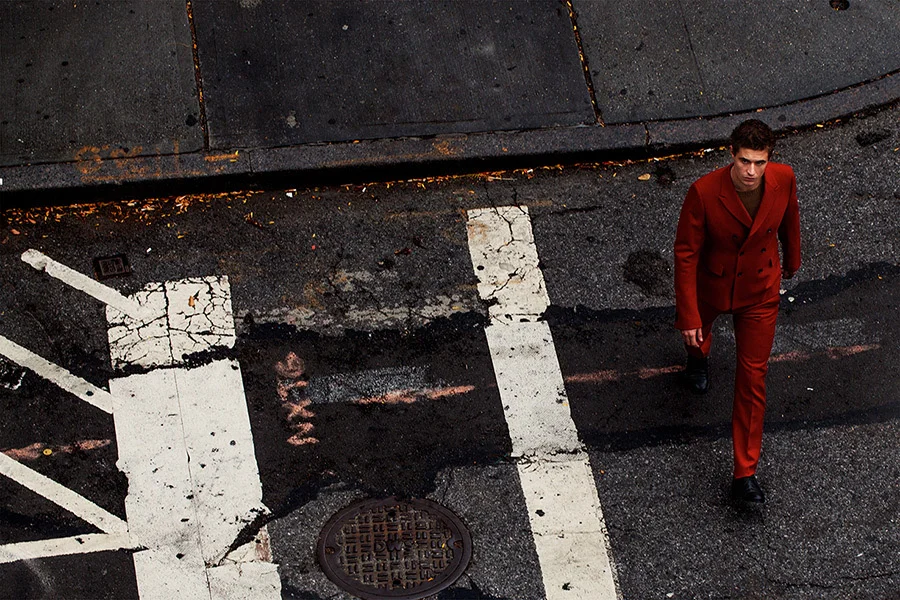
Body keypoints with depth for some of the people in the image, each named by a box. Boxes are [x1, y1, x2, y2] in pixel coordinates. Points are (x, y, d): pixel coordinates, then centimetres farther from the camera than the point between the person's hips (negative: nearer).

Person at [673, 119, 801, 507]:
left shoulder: (783, 179, -23)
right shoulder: (705, 192, -33)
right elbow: (686, 253, -23)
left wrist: (792, 259, 18)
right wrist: (689, 316, -21)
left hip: (759, 291, 1)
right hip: (711, 285, -1)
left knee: (752, 377, 2)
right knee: (694, 332, 32)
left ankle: (745, 474, 10)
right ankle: (699, 356, 74)